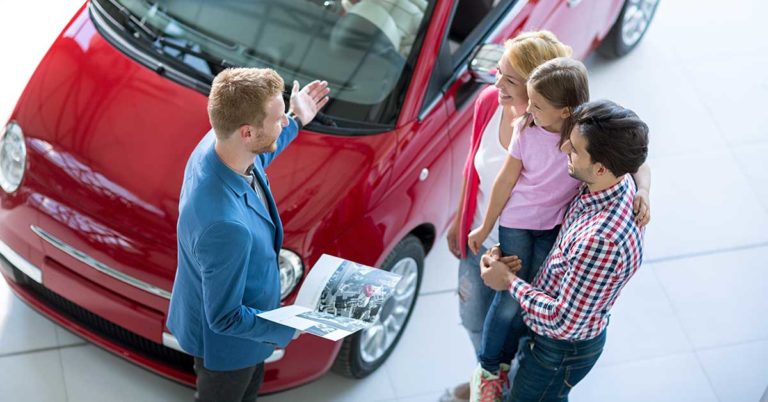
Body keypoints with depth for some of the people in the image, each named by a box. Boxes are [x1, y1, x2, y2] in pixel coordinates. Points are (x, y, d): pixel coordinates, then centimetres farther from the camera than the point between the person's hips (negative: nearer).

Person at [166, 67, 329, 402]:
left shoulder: (216, 144, -20)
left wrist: (296, 121, 12)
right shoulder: (226, 226, -47)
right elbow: (225, 318, -32)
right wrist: (290, 330, -22)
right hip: (225, 342, -7)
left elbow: (252, 163, 8)